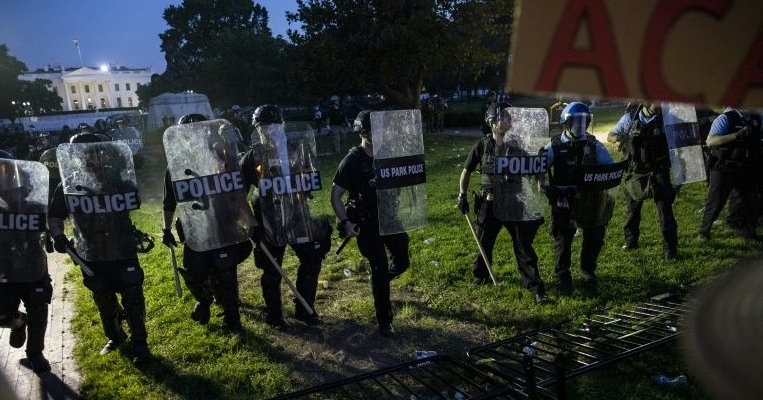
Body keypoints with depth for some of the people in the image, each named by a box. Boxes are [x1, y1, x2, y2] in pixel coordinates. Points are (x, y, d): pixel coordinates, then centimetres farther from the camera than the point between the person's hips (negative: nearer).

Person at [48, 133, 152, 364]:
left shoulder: (116, 178, -4)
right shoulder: (67, 185, -2)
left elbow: (134, 203, 6)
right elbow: (54, 216, 5)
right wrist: (58, 235, -13)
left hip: (123, 252, -2)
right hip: (91, 256, 2)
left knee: (132, 299, 1)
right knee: (103, 302, 18)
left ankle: (139, 343, 14)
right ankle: (114, 337, 38)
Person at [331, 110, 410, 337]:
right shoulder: (352, 161, -14)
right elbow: (335, 196, -11)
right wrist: (346, 223, -18)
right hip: (367, 223, -5)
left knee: (402, 262, 7)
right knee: (380, 269, -3)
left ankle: (380, 283, 41)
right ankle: (384, 321, 14)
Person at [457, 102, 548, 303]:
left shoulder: (517, 144, -1)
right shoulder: (483, 145, -5)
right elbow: (467, 171, 5)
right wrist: (462, 196, 1)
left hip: (514, 203, 0)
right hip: (490, 204, 0)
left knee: (524, 244, 1)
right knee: (484, 242, 14)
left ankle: (536, 286, 8)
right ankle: (480, 275, 37)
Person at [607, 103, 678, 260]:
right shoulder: (630, 117, -4)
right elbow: (610, 136, 3)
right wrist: (619, 137, -17)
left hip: (658, 171, -2)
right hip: (636, 171, 2)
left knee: (665, 210, -5)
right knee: (632, 208, 15)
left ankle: (670, 250, 4)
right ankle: (631, 241, 35)